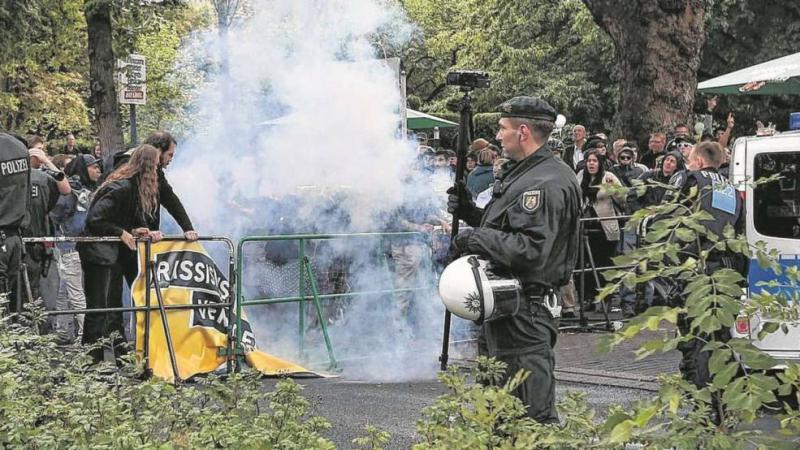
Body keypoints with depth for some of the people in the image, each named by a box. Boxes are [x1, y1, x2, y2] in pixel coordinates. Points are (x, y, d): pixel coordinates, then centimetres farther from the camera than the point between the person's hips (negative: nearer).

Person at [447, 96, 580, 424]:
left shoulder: (547, 184, -18)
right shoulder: (519, 174, 16)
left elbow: (531, 250, -27)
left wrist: (476, 239, -19)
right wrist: (469, 211, 10)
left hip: (523, 314, -11)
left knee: (532, 411, -6)